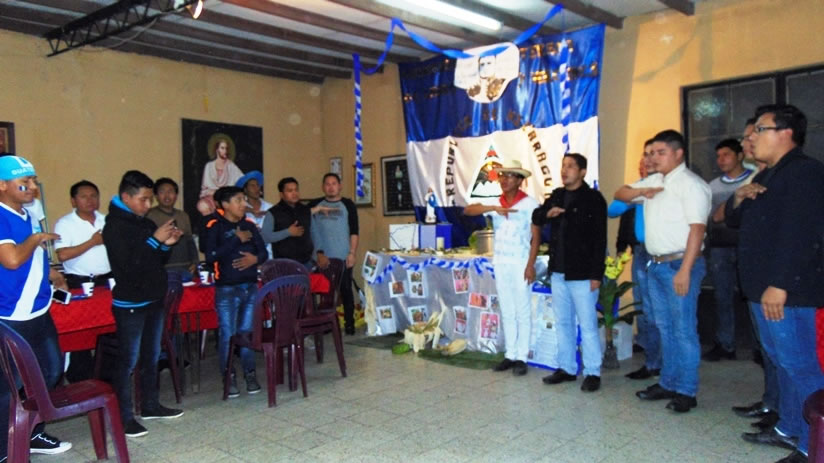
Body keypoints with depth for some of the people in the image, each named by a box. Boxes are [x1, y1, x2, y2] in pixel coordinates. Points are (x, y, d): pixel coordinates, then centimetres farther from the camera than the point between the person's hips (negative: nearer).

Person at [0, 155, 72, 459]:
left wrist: (51, 273, 13)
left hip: (38, 313, 9)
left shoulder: (27, 215, 10)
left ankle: (32, 434, 36)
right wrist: (37, 238, -18)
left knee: (51, 373, 20)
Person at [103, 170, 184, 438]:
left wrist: (166, 245, -2)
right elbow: (128, 266, -23)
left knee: (151, 357, 15)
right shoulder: (114, 227, -13)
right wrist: (155, 240, -23)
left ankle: (150, 405, 28)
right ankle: (124, 417, 7)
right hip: (130, 305, -8)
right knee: (128, 361, -2)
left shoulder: (146, 223, 9)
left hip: (154, 300, 8)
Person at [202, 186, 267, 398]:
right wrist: (237, 239, -17)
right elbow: (210, 256, -18)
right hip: (226, 290, -4)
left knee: (248, 332, 10)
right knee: (227, 334, 1)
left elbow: (264, 251, 10)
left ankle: (250, 374, 21)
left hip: (250, 287, 4)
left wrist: (255, 258, -13)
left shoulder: (249, 225, 8)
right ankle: (230, 377, 14)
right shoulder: (214, 226, -6)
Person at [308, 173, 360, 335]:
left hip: (343, 257, -1)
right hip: (322, 257, 1)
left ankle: (349, 323, 11)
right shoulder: (314, 205, 7)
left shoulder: (348, 205, 4)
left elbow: (354, 231, 1)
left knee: (346, 289, 2)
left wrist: (352, 253, -7)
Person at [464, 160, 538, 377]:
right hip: (500, 264, 5)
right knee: (507, 312, 12)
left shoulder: (530, 204, -7)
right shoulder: (494, 203, 5)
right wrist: (494, 208, -20)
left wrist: (531, 264, -13)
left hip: (520, 264, -5)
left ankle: (522, 357, 11)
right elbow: (467, 210, -7)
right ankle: (510, 354, 20)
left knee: (522, 312, 3)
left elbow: (536, 237, -7)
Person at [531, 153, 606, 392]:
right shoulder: (557, 195, 11)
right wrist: (547, 213, -3)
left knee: (587, 325, -1)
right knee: (563, 323, 13)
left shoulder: (593, 198, -7)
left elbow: (599, 240, -10)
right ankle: (567, 368, 24)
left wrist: (596, 274, -15)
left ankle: (593, 373, 9)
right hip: (558, 272, 7)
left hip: (582, 274, -7)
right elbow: (536, 218, 21)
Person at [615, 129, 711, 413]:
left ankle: (686, 392, 8)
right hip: (656, 264, 8)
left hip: (680, 265, -8)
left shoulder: (691, 184, -11)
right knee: (665, 328, 15)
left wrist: (685, 270, -23)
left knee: (684, 330, -2)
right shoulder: (654, 182, 14)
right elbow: (620, 194, 20)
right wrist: (642, 191, -2)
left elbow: (697, 228, -17)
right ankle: (668, 383, 25)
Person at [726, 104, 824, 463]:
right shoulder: (767, 175, 18)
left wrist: (780, 284, -26)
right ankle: (789, 430, 29)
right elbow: (734, 221, 24)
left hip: (786, 292, -10)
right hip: (762, 289, 10)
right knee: (783, 363, 17)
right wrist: (739, 198, 3)